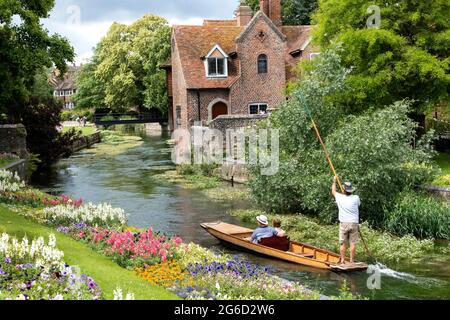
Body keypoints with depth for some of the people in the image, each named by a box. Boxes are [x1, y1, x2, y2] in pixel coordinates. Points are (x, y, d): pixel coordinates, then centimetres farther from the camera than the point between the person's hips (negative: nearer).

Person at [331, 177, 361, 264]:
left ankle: (342, 260, 8)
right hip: (354, 223, 0)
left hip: (343, 224, 0)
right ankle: (351, 260, 4)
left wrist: (334, 181, 32)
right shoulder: (356, 198, -2)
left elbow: (333, 191, 18)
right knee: (353, 243, 3)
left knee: (343, 243, 5)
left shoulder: (340, 197, -2)